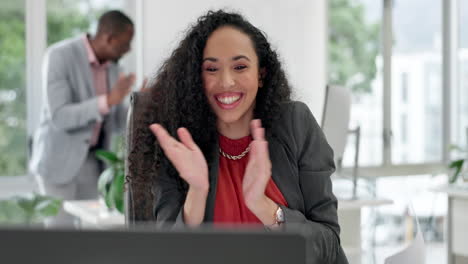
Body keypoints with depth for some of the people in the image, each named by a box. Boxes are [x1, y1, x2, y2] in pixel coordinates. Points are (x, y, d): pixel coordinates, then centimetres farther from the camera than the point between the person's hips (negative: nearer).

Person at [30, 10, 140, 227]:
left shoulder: (112, 66, 3)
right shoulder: (59, 56, -20)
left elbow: (114, 122, 10)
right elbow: (59, 118, -27)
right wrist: (108, 100, -35)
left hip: (90, 160, 7)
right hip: (57, 159, -6)